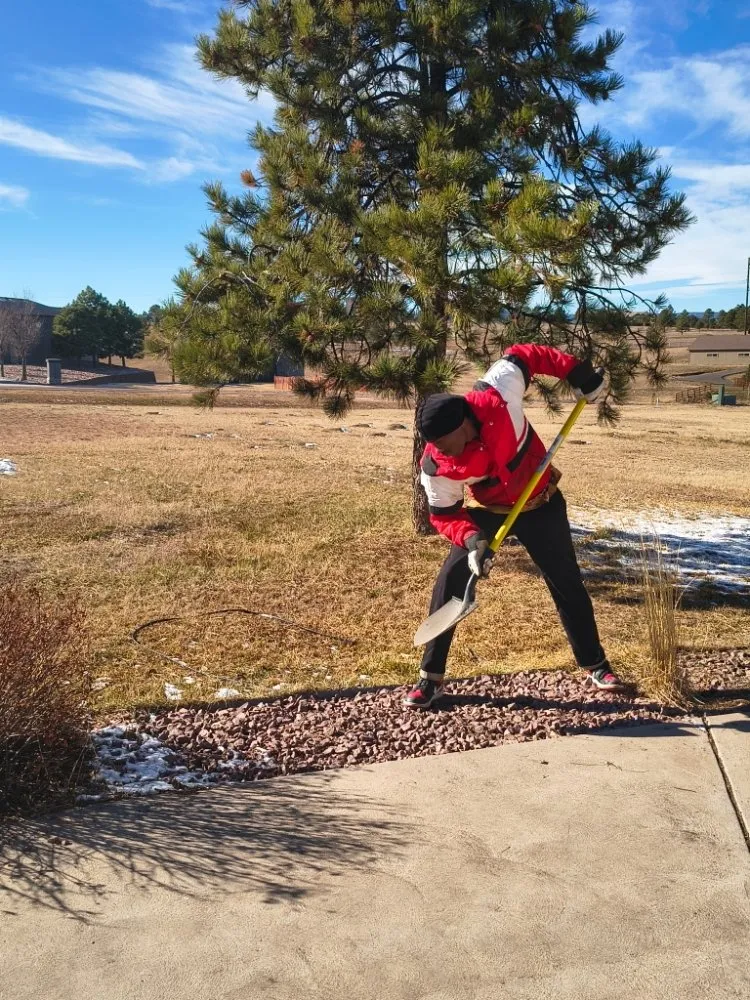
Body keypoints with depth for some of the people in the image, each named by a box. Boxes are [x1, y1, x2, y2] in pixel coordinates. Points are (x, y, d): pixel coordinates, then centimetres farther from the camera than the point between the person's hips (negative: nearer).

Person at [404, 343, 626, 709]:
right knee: (450, 582, -10)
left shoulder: (498, 395, -33)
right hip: (486, 510, 0)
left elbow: (524, 355, -15)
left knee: (567, 583, 8)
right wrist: (472, 540, -34)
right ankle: (431, 677, 3)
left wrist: (579, 374, -15)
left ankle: (595, 665, 29)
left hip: (540, 502, 0)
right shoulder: (436, 465, -27)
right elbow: (444, 514, -15)